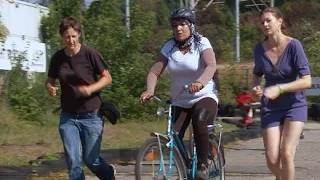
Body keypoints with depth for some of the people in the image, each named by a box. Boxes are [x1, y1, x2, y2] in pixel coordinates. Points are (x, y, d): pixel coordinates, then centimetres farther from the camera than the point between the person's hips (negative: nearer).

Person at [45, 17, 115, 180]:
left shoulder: (90, 54, -11)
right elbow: (50, 81, 11)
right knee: (73, 161, -5)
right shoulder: (57, 58, -1)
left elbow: (107, 78, -5)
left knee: (91, 160, 6)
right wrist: (50, 88, -13)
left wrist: (90, 88, -23)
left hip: (91, 115, -3)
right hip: (68, 116, 3)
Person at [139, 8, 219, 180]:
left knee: (199, 120, -35)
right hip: (180, 102, 4)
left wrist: (200, 82, -48)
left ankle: (202, 165, -21)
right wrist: (149, 90, -29)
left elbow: (211, 66, -26)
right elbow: (154, 72, -7)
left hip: (204, 97, -3)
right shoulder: (169, 47, -1)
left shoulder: (201, 43, -9)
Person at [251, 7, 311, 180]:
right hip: (270, 108, 3)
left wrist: (279, 89, -31)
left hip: (294, 105, -3)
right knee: (272, 159, -4)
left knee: (286, 154, -17)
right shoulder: (260, 49, -5)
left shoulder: (293, 45, -16)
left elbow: (306, 81, -19)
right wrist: (255, 88, -7)